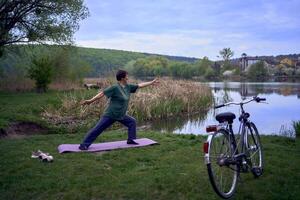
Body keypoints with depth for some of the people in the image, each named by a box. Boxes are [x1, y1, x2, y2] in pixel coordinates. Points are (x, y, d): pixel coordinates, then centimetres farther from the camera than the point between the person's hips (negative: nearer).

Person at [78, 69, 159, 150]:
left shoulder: (128, 87, 4)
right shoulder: (115, 87, -18)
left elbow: (139, 85, 12)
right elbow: (102, 93, -19)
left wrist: (152, 82, 16)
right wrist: (90, 101, -23)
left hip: (121, 115, 8)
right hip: (110, 115, -8)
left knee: (132, 122, 11)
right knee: (98, 129, -4)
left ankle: (131, 140, 22)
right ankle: (84, 145, 4)